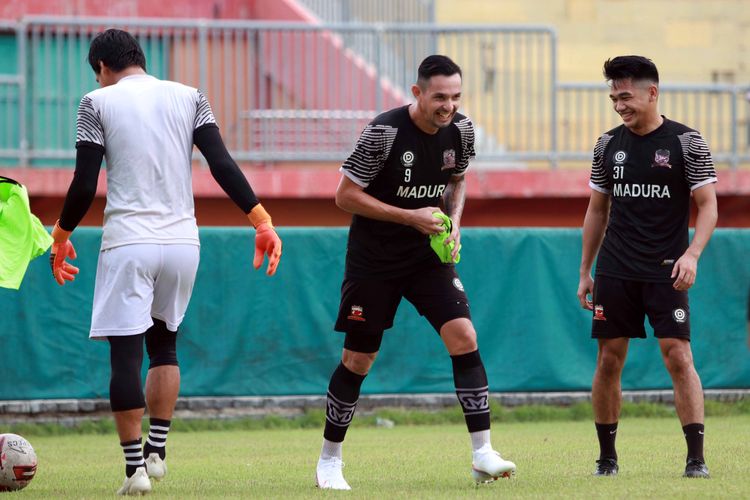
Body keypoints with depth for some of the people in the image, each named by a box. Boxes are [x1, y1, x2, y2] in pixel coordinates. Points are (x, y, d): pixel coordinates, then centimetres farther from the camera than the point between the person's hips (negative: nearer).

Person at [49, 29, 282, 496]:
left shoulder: (98, 103, 0)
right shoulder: (188, 97, 9)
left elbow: (84, 185, -4)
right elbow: (223, 165, -1)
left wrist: (61, 236, 9)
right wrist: (262, 220, 0)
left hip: (128, 242, -4)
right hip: (182, 240, 4)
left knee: (126, 354, -1)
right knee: (164, 343, 21)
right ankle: (157, 452, 13)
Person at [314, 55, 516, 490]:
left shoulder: (461, 130, -4)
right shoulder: (384, 132, -20)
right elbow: (345, 195, -15)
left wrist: (454, 222, -4)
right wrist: (411, 217, -21)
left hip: (430, 256, 4)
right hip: (373, 258, -4)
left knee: (464, 337, -13)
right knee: (358, 360, 2)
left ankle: (483, 453, -11)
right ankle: (330, 460, 18)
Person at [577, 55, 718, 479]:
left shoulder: (686, 142, -4)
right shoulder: (609, 145, 8)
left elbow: (708, 206, -5)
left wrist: (692, 254, -21)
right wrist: (585, 272, 14)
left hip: (665, 270, -4)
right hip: (615, 270, 4)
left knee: (678, 356, -12)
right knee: (609, 360, 3)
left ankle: (697, 457, -11)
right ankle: (607, 456, 13)